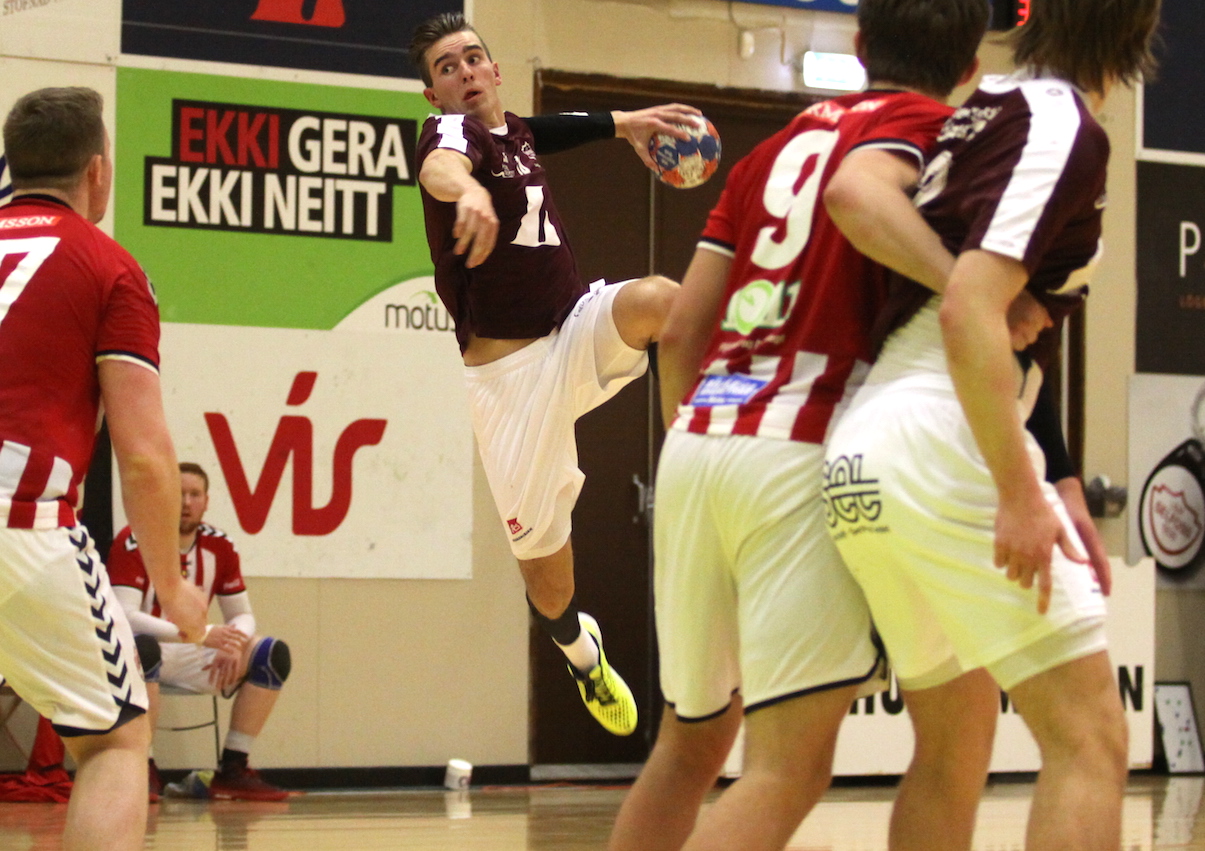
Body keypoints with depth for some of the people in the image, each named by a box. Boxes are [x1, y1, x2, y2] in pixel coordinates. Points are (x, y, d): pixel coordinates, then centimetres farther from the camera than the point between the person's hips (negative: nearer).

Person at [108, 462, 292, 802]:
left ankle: (232, 770, -9)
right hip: (141, 649, -6)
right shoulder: (133, 543, -16)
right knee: (144, 648, -41)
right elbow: (124, 616, -26)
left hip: (190, 657, 6)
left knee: (274, 654, -11)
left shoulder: (220, 547, 1)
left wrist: (234, 645, -20)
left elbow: (243, 615, 7)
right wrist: (204, 635, -35)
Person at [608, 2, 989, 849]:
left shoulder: (777, 146, 23)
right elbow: (858, 187, -20)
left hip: (695, 440, 7)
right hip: (802, 454, -7)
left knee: (691, 743, 21)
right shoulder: (924, 125, 5)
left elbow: (682, 328, 20)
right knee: (789, 769, -9)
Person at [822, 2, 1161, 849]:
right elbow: (970, 310, -19)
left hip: (859, 458, 9)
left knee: (956, 738, 21)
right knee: (1089, 742, -9)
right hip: (945, 443, -9)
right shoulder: (1066, 130, -7)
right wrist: (1022, 494, -21)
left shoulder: (988, 109, 16)